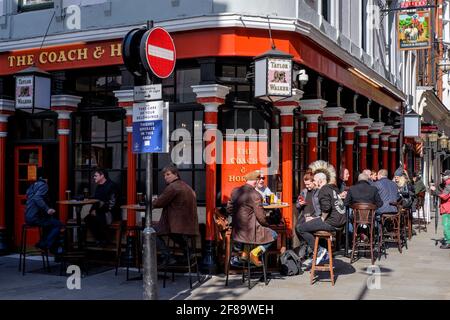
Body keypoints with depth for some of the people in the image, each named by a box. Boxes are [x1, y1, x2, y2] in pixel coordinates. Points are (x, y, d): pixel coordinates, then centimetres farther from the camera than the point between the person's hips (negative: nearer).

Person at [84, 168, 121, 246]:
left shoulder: (111, 186, -13)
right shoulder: (99, 187, 13)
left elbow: (112, 204, -19)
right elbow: (95, 200, 18)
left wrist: (98, 211, -20)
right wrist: (93, 210, -3)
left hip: (111, 212, -8)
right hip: (100, 211, 8)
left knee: (99, 219, -32)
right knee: (87, 219, -16)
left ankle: (104, 239, -9)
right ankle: (98, 239, -2)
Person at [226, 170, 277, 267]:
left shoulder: (235, 191, 1)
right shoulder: (255, 195, -18)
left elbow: (229, 209, 9)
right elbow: (260, 216, -16)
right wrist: (267, 224, 3)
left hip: (237, 230, 7)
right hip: (251, 230, -7)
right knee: (273, 235, 8)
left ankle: (243, 252, 27)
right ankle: (255, 252, -3)